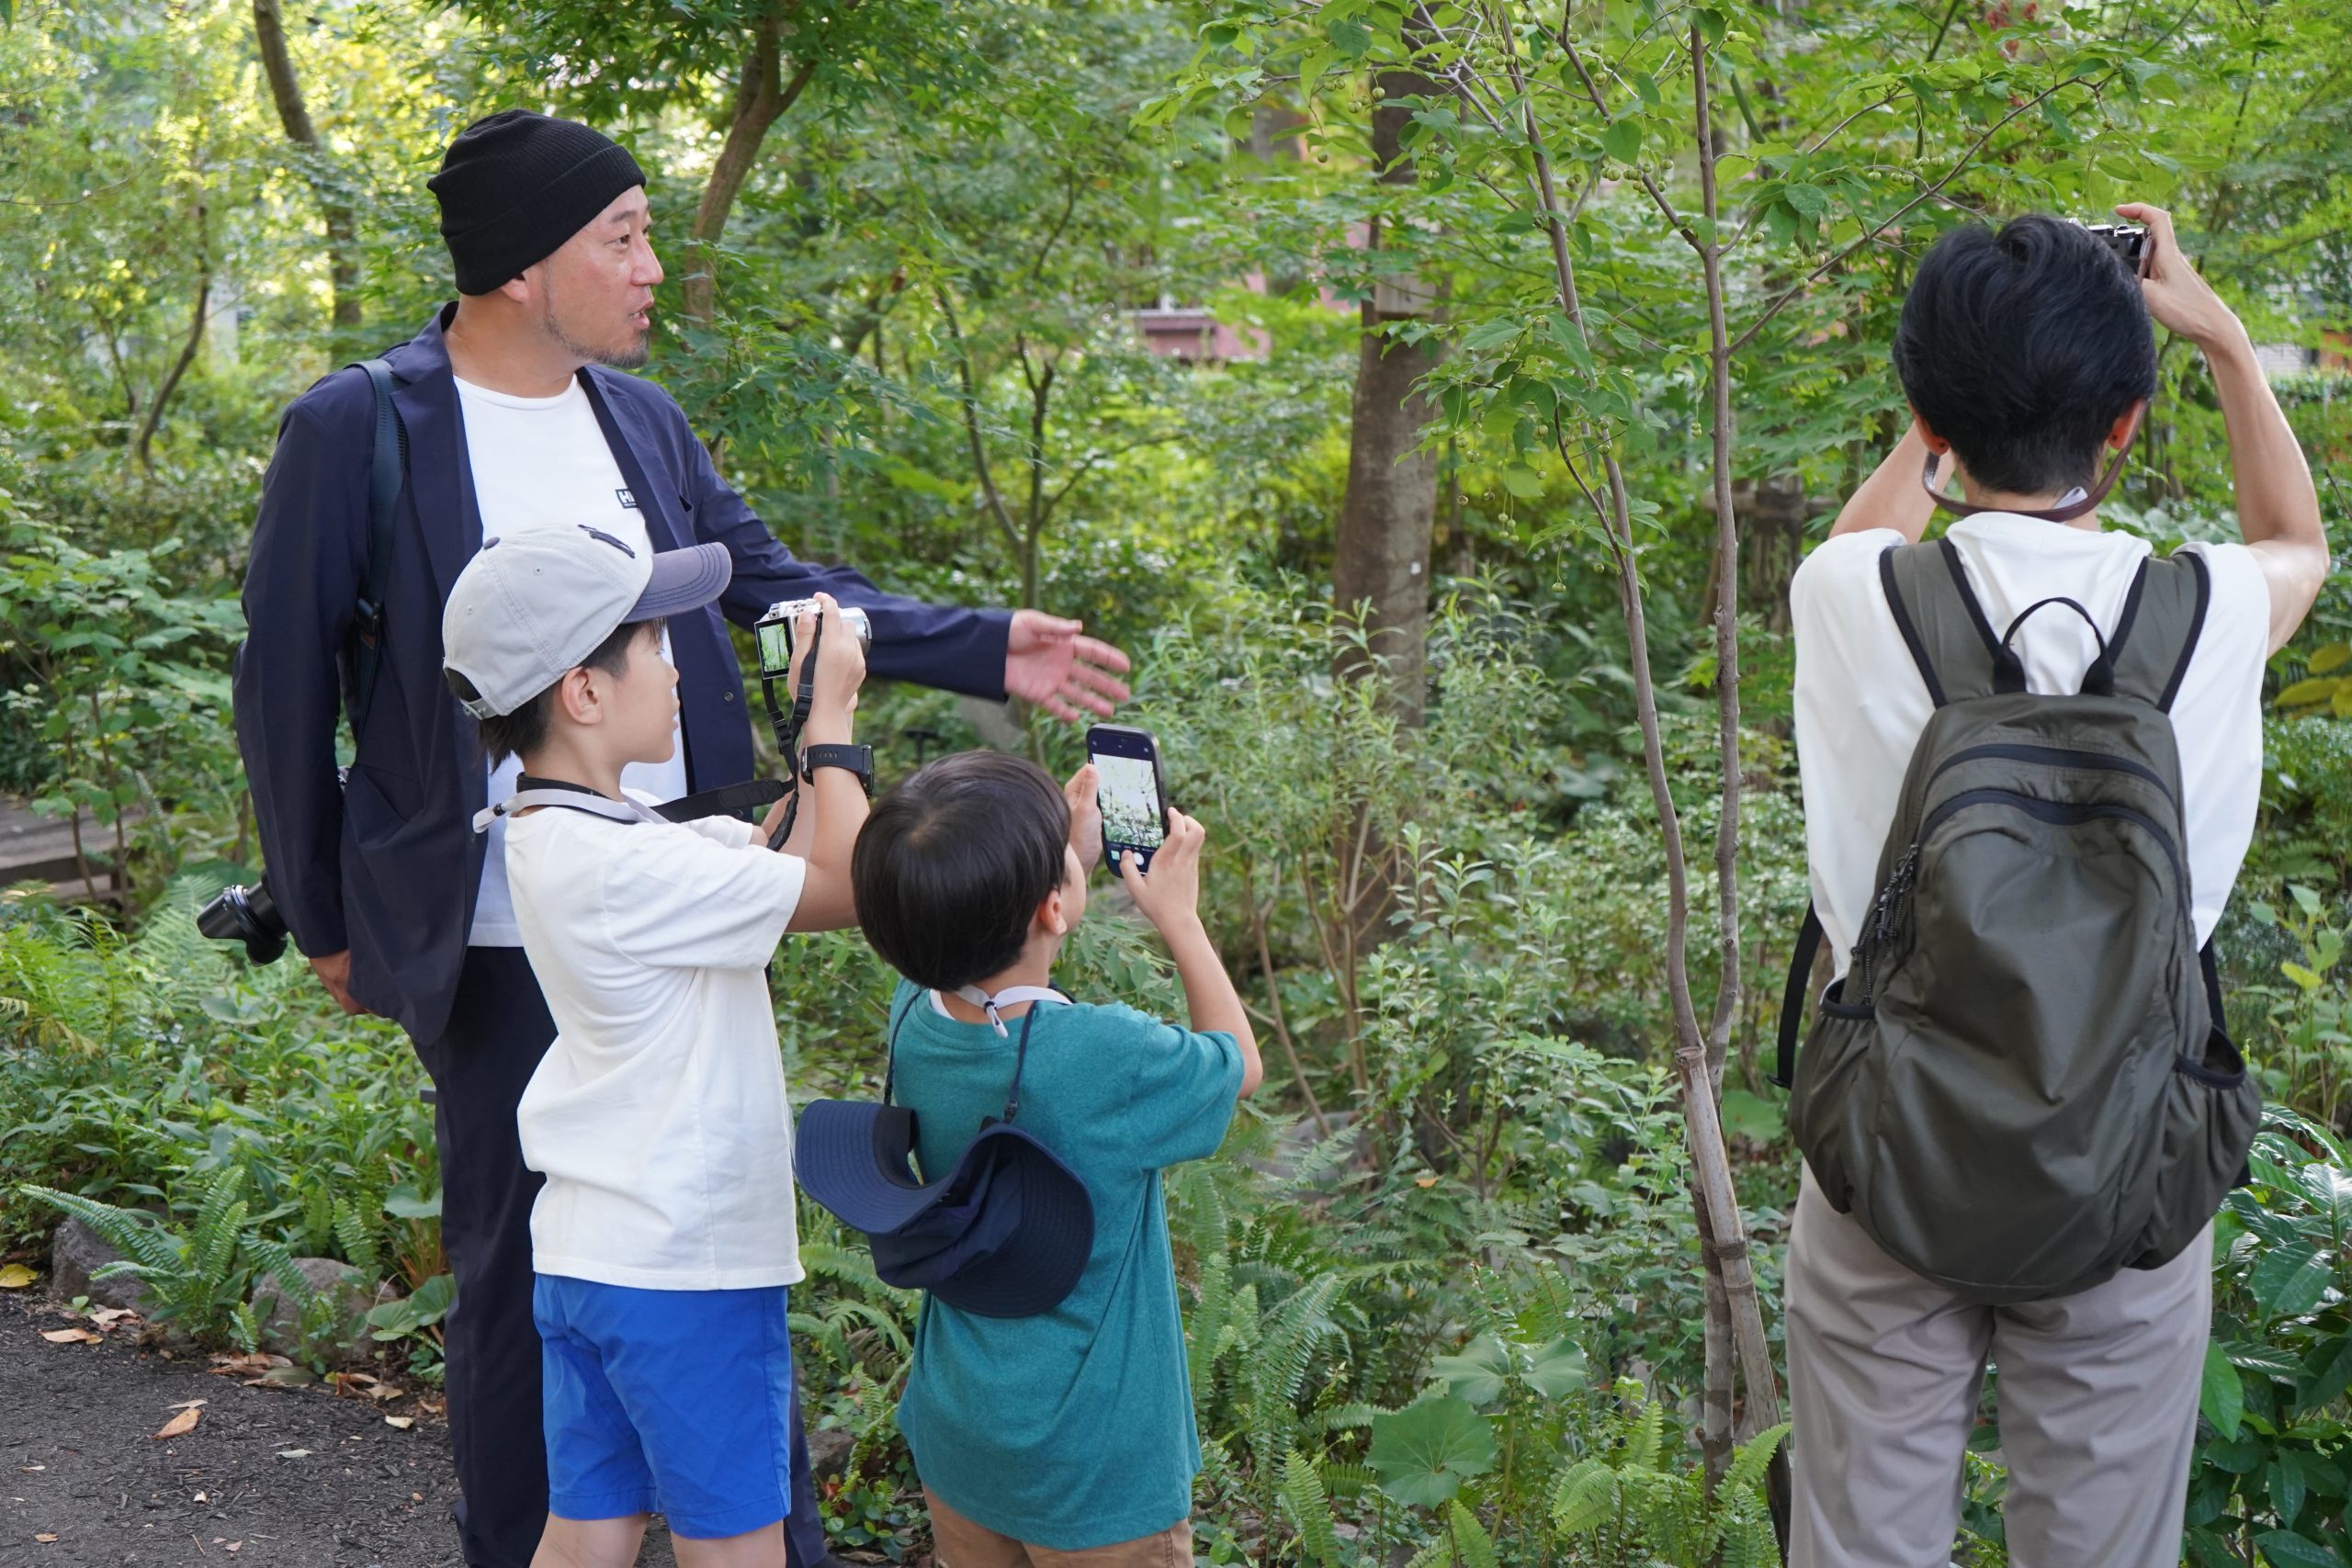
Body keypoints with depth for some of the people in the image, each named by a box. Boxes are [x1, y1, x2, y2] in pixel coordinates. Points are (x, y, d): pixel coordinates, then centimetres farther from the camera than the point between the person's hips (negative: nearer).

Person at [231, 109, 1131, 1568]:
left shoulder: (642, 418, 5)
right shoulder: (358, 427, -11)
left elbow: (774, 583, 9)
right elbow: (286, 690, -5)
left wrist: (985, 649, 0)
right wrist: (325, 920, 0)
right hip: (500, 940, -5)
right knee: (521, 1265, 9)